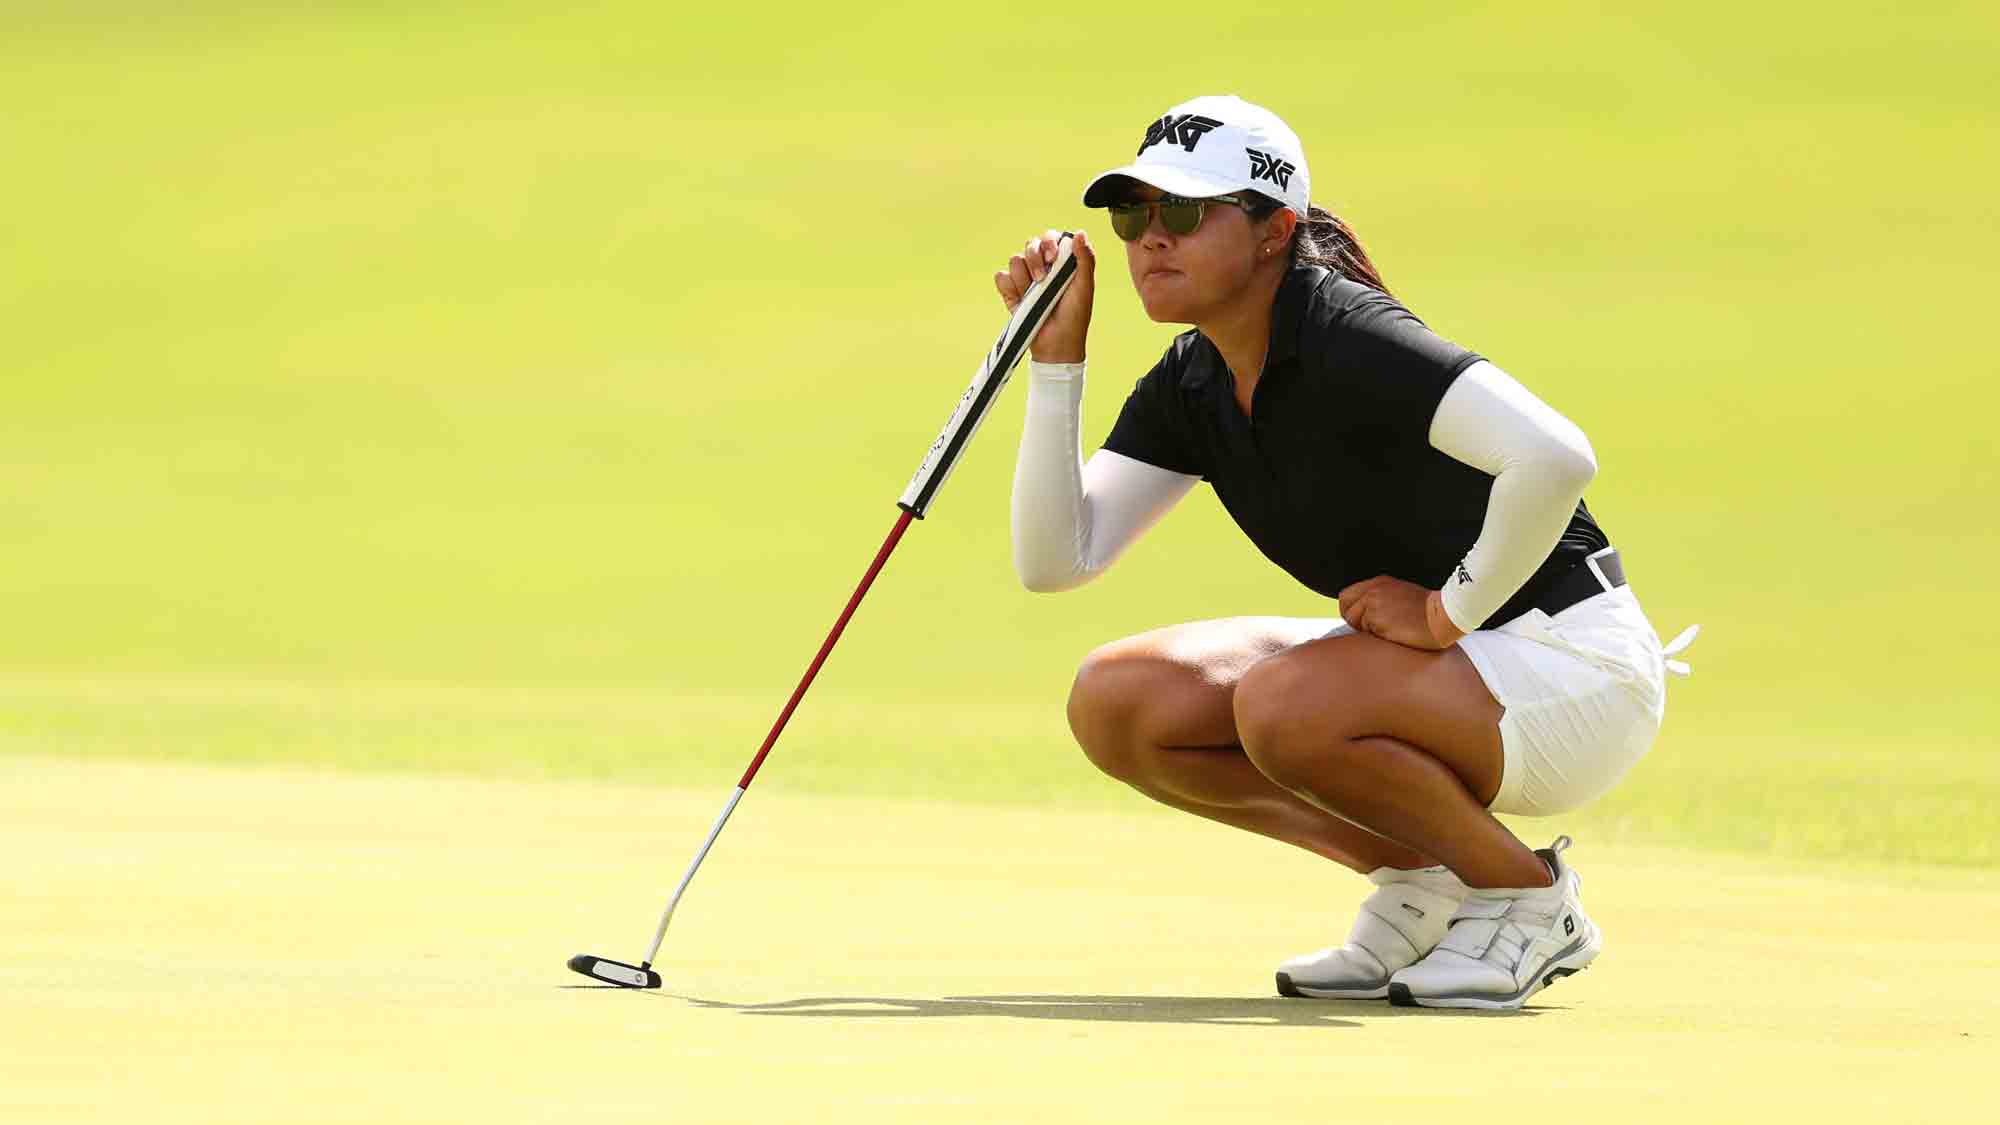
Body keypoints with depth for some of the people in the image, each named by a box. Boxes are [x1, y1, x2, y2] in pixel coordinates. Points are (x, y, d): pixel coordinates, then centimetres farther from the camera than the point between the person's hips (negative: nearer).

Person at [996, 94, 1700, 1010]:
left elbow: (1556, 457, -36)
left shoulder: (1349, 342, -23)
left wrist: (1448, 611, -24)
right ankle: (1421, 883, 6)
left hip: (1576, 671, -8)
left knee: (1285, 704, -34)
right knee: (1115, 703, -6)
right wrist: (1055, 358, -7)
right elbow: (1056, 558, -1)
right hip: (1439, 674, 8)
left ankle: (1526, 894, -9)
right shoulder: (1190, 387, 3)